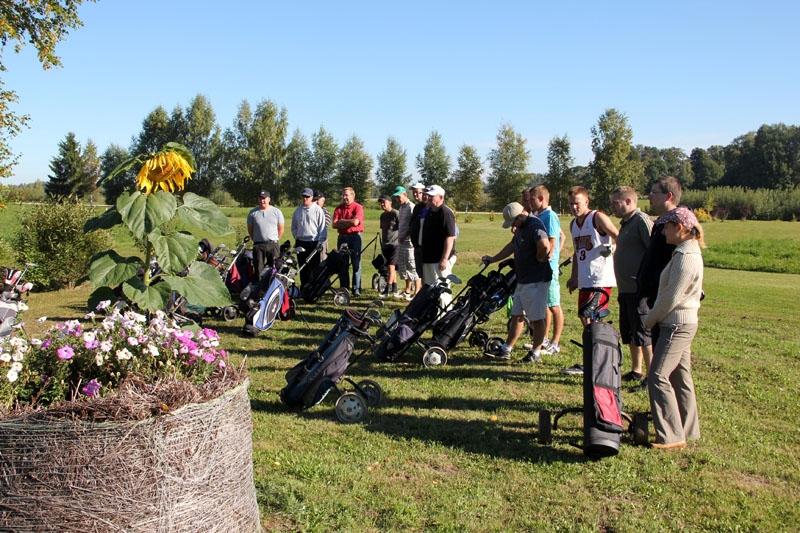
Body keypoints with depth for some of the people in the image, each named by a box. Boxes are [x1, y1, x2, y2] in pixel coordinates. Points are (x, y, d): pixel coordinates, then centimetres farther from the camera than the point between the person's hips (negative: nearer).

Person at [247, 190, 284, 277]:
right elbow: (250, 229, 12)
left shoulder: (276, 212, 4)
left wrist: (275, 241, 5)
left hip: (273, 245, -1)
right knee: (259, 269, 2)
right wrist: (255, 240, 7)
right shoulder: (252, 213, 5)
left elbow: (281, 229, 8)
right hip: (258, 245, 1)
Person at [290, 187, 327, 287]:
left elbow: (322, 227, -5)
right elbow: (294, 226, 19)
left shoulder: (318, 210, -3)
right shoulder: (298, 210, 10)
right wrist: (296, 237, 8)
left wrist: (320, 242, -10)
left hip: (314, 243, -4)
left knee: (313, 268, -4)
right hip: (300, 243, 5)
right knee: (302, 268, 9)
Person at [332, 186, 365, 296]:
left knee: (356, 264, -4)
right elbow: (335, 224, 1)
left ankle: (356, 289, 0)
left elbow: (355, 222, -17)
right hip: (342, 237, 5)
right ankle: (344, 288, 14)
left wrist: (342, 221, -5)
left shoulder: (358, 207, -3)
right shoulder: (338, 208, 10)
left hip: (355, 236, -5)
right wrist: (349, 223, -11)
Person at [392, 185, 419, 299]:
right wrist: (400, 236, 15)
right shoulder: (401, 208, 17)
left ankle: (417, 292, -3)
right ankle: (408, 290, 27)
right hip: (401, 242, 10)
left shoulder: (411, 207, -13)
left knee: (412, 266, -7)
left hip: (409, 241, -10)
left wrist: (404, 236, -19)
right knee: (402, 266, 15)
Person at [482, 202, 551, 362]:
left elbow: (545, 245, -36)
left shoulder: (534, 225, -18)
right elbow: (511, 246, 29)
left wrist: (538, 260, -19)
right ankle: (505, 350, 20)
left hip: (536, 281, -10)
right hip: (523, 280, 10)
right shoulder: (521, 228, 14)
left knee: (536, 318, 1)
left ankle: (536, 353, 12)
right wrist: (492, 259, 31)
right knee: (516, 316, 14)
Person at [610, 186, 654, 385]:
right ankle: (636, 371, 30)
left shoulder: (641, 221, -13)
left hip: (639, 290, -10)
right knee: (629, 333, 18)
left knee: (643, 335, -4)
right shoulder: (625, 223, 16)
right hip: (626, 289, 10)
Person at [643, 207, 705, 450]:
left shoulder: (685, 256, -19)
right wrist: (653, 317, 16)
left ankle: (672, 437, -6)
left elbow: (671, 297, -19)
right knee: (680, 376, 15)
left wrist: (649, 320, -7)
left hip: (677, 325, -10)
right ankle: (688, 430, 24)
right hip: (682, 323, 10)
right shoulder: (688, 252, 13)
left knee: (658, 376, -10)